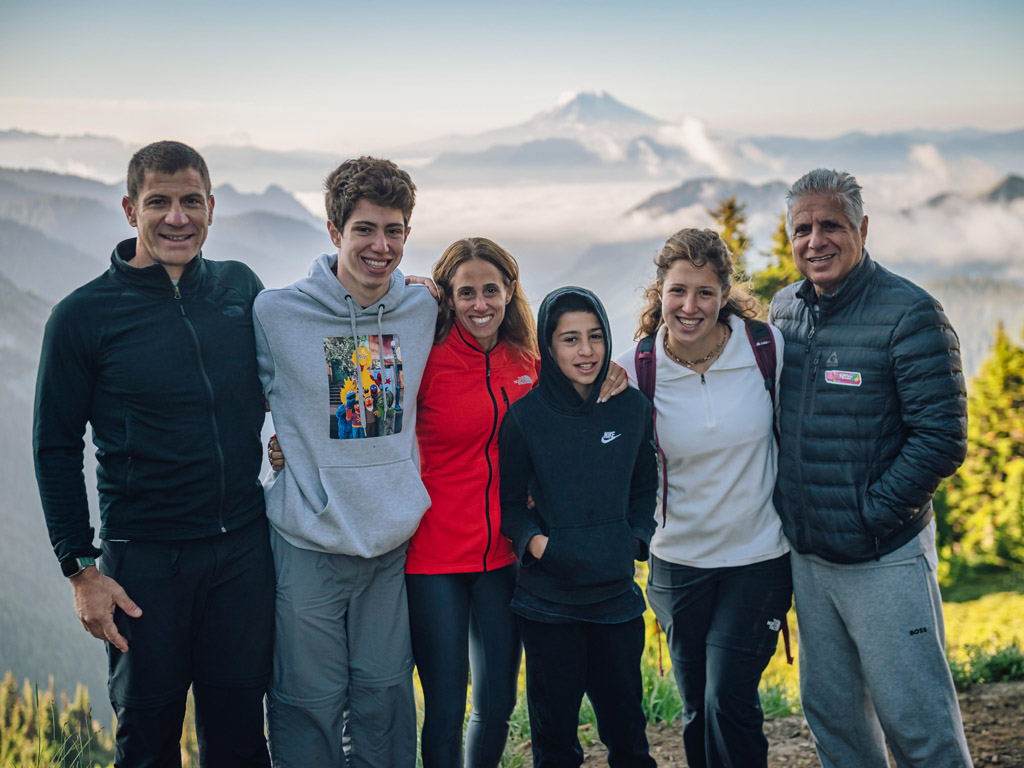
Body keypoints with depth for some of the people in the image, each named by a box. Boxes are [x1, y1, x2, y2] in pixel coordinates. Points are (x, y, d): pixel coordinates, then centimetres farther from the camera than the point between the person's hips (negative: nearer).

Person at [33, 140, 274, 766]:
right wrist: (81, 568, -6)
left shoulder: (241, 287, 4)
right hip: (145, 560, -3)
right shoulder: (84, 316, -6)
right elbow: (56, 448, -2)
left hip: (244, 548, 3)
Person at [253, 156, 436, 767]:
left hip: (395, 541, 3)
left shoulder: (422, 310, 2)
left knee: (384, 695, 12)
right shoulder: (277, 312, -8)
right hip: (310, 542, -3)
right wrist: (289, 447, 0)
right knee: (309, 702, 4)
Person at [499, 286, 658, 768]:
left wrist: (635, 539, 1)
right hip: (547, 597, -2)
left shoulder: (633, 408, 2)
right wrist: (535, 542, -16)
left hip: (617, 594, 2)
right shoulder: (526, 416, -6)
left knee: (626, 726, 10)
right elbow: (509, 501, 1)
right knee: (554, 728, 6)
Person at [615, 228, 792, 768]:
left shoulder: (767, 347, -10)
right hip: (679, 562, 2)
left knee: (729, 701, -9)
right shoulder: (636, 370, -9)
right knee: (697, 712, 11)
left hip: (759, 556, -1)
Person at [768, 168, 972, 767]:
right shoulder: (784, 310, 7)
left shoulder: (910, 314, -13)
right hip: (807, 557, 6)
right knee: (830, 711, 18)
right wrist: (786, 515, 9)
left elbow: (942, 440, -16)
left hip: (884, 557, -6)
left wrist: (872, 513, -16)